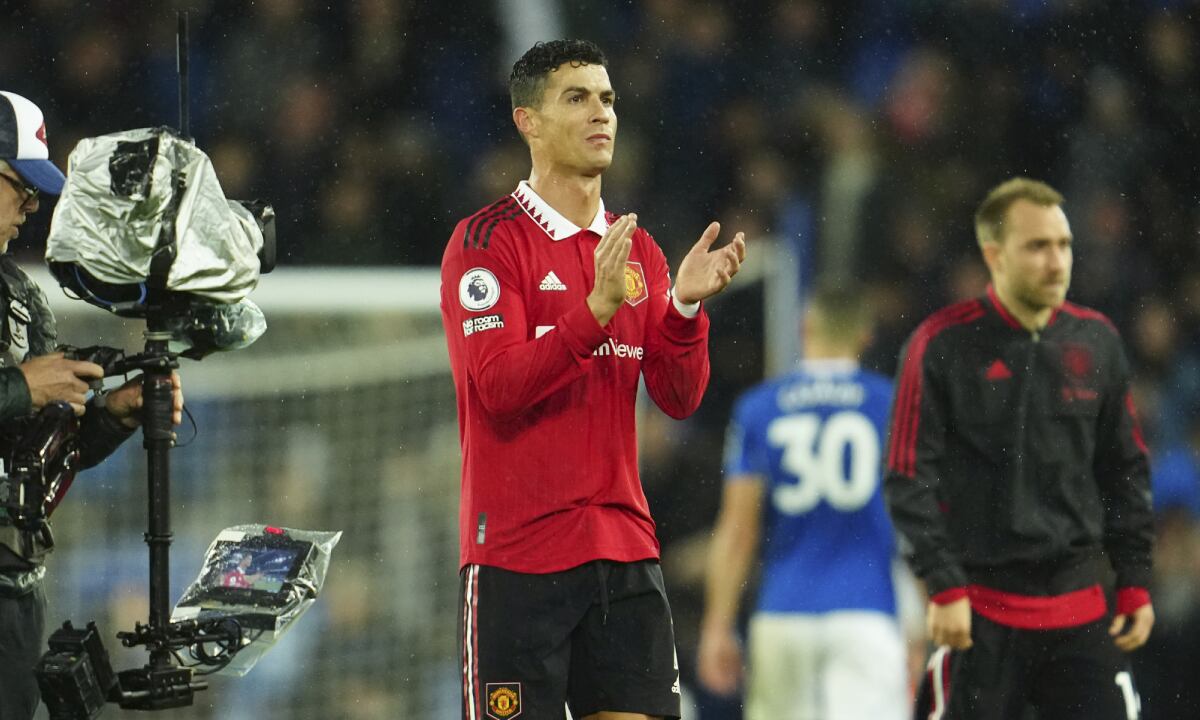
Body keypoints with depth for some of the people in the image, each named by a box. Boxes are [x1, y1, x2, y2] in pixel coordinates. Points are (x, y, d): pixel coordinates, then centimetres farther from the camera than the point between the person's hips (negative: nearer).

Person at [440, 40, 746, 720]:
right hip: (518, 554, -5)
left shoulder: (637, 249, 13)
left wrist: (685, 306, -11)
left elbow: (680, 398, 7)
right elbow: (499, 386, -16)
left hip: (625, 550, 5)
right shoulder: (487, 241, -5)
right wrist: (597, 308, -26)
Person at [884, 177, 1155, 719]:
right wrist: (944, 587, -13)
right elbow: (909, 482, -7)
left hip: (1083, 608, 4)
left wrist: (1135, 583, 10)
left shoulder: (1097, 341, 8)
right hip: (981, 608, -4)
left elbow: (1127, 473, 15)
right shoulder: (941, 345, -5)